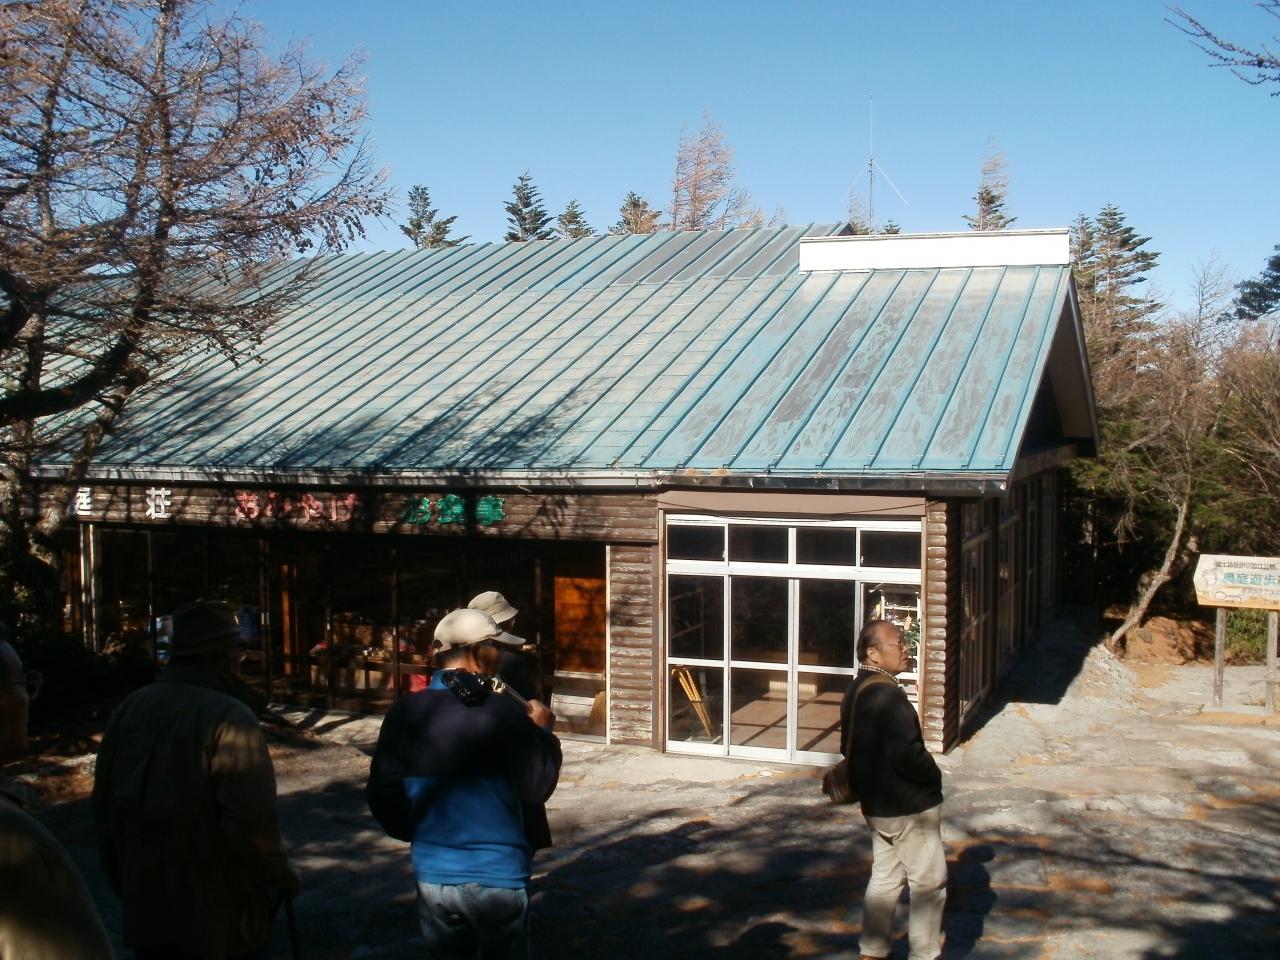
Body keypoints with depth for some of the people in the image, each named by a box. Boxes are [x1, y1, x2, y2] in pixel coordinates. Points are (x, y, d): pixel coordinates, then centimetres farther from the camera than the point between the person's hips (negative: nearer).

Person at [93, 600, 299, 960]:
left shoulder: (131, 707, 2)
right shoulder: (230, 717, -19)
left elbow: (106, 805, 8)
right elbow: (251, 820, -25)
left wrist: (123, 882, 20)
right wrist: (280, 876, -8)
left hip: (147, 911, 6)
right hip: (221, 916, -6)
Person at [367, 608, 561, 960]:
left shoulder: (404, 714, -5)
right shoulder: (502, 712, -14)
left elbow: (382, 796, -1)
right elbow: (537, 788, -13)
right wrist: (542, 731, 3)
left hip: (434, 875, 3)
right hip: (499, 874, -3)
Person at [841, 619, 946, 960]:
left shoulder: (855, 691, 8)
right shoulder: (888, 695, -24)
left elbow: (851, 747, 16)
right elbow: (907, 753, -29)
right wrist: (933, 775, -12)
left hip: (875, 804, 9)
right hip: (908, 807, -9)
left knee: (885, 877, 18)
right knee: (929, 882, 5)